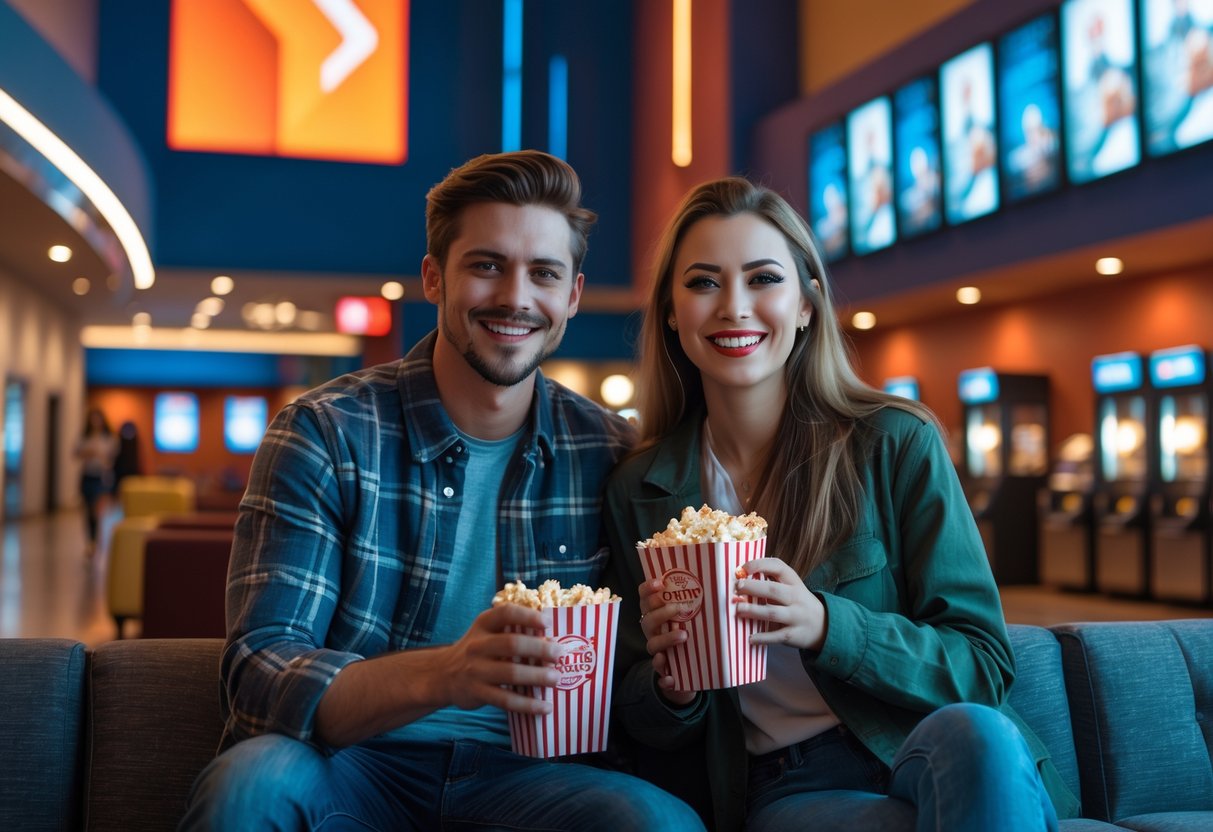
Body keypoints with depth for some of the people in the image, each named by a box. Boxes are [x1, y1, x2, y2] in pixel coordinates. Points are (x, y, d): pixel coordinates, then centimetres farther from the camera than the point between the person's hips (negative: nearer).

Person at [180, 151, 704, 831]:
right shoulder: (325, 435, -6)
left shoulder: (610, 456, 1)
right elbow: (259, 674, -15)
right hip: (350, 767, -1)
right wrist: (440, 674, -34)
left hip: (525, 775, 1)